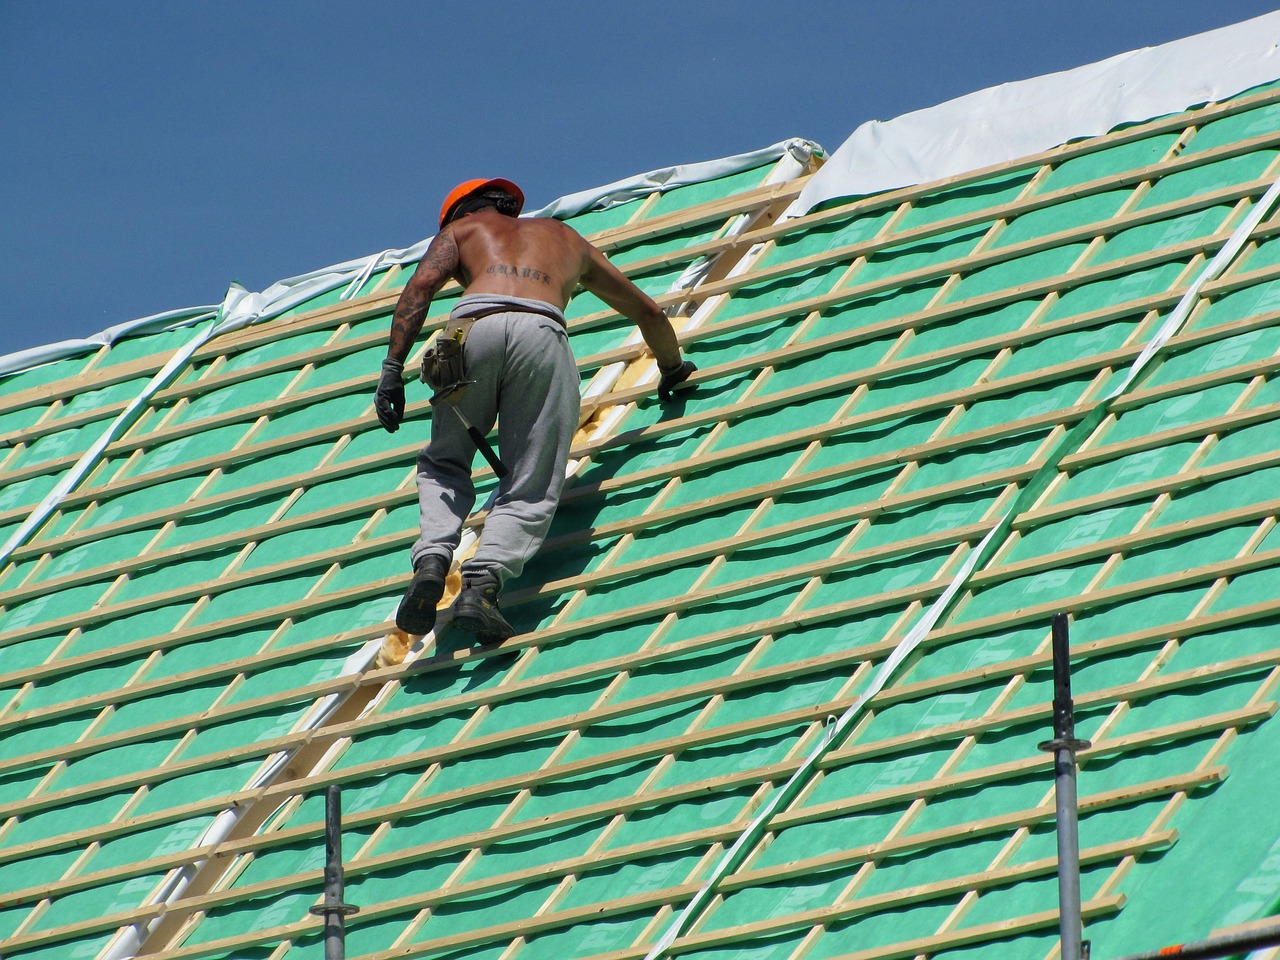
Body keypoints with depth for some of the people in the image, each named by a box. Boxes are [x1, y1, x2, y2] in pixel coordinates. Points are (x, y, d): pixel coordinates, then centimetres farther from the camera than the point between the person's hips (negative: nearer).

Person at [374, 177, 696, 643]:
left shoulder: (461, 229, 33)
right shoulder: (567, 237, 42)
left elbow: (422, 284, 11)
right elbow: (647, 311, 48)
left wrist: (393, 368, 5)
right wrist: (672, 368, 66)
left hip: (475, 322, 0)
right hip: (541, 331, 0)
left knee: (443, 466, 19)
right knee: (531, 490, 1)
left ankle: (432, 560, -8)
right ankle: (484, 579, -26)